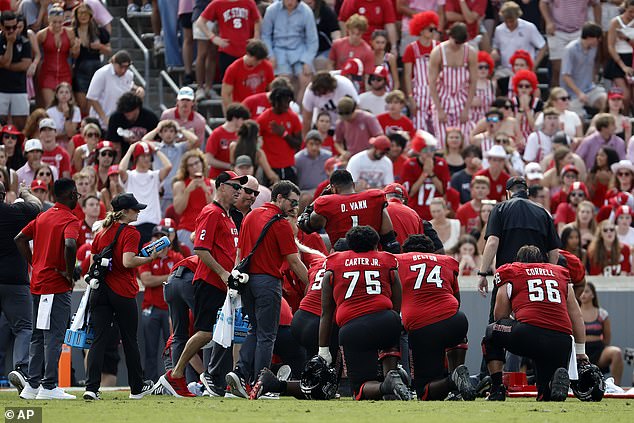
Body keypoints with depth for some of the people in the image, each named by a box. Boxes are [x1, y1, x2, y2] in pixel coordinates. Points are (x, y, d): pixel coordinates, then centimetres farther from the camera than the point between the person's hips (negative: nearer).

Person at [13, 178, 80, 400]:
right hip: (57, 286, -8)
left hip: (38, 283, 8)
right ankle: (49, 386, -8)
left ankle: (33, 385, 14)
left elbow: (20, 239, 14)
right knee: (54, 336, -6)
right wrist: (70, 273, -16)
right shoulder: (70, 220, -11)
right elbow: (69, 245, -29)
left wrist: (35, 264, 13)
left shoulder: (43, 217, 14)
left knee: (39, 335, 13)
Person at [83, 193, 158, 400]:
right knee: (130, 340, 10)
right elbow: (128, 261, -22)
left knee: (99, 339, -1)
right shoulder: (130, 233, -10)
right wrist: (150, 258, -12)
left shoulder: (102, 232, 10)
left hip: (100, 292, 5)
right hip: (123, 293, -5)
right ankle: (137, 387, 22)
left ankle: (91, 388, -13)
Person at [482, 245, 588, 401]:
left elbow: (500, 317, 24)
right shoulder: (561, 275, 28)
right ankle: (559, 379, -16)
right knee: (546, 396, 20)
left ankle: (497, 390, 18)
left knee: (492, 332, 30)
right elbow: (576, 316, 29)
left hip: (529, 333, -3)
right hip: (562, 340, 3)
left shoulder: (511, 273, 19)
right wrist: (580, 352, 37)